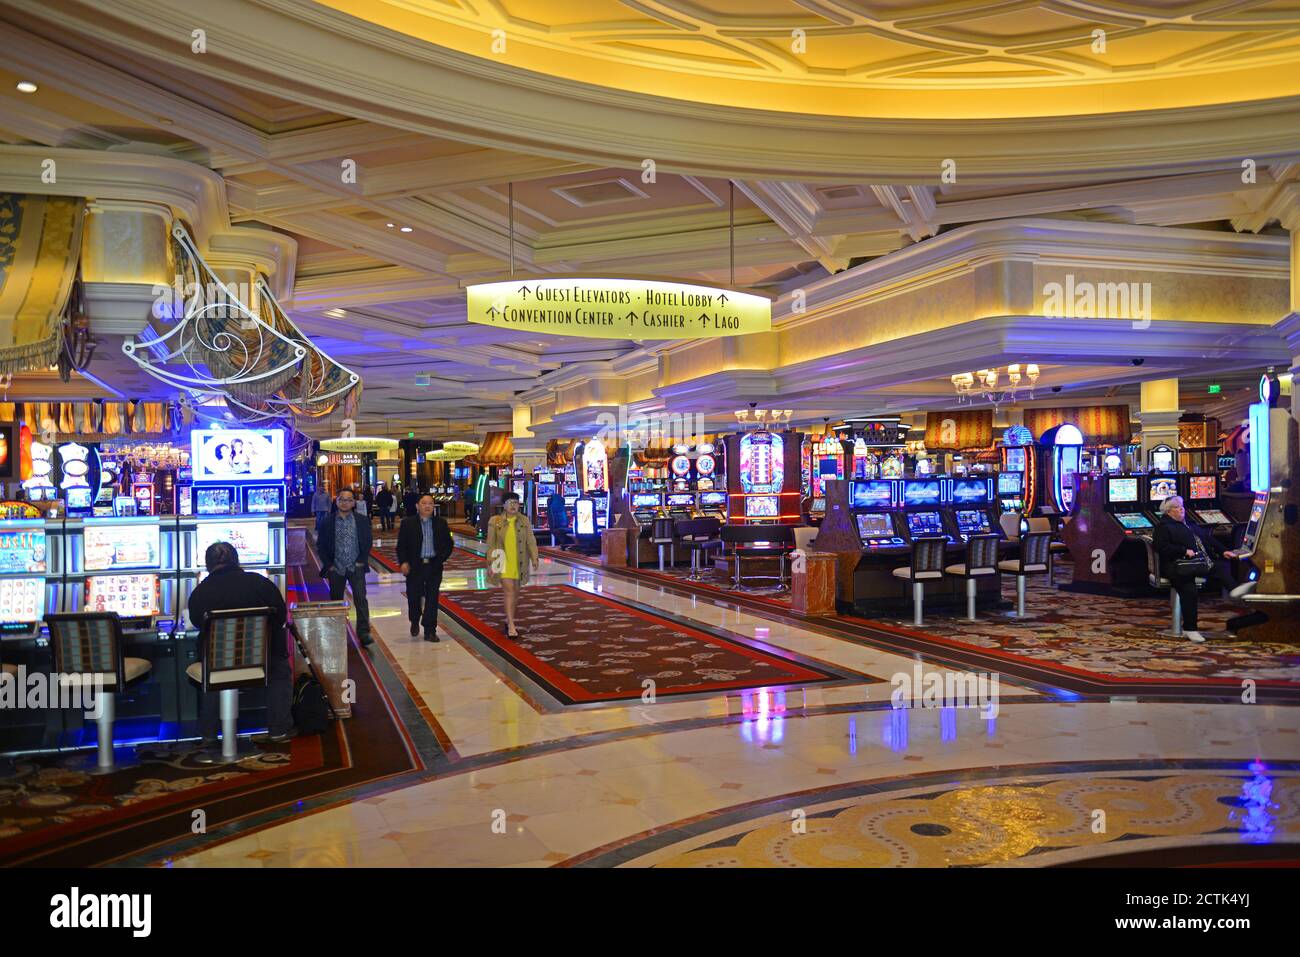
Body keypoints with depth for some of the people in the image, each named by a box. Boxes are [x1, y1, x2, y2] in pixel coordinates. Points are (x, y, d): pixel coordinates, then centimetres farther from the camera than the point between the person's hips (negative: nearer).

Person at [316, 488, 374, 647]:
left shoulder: (362, 521, 1)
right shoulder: (328, 522, 0)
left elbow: (367, 543, 6)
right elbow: (320, 546, 4)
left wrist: (362, 561, -3)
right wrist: (329, 564, -3)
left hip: (356, 567, -1)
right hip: (336, 568, 1)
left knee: (360, 598, -11)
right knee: (336, 601, 10)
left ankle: (363, 633, -11)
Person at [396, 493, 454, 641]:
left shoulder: (440, 523, 7)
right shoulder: (408, 523, 1)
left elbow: (449, 544, 11)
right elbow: (401, 546, 0)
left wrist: (440, 558, -3)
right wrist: (403, 562, -13)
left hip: (434, 566, 1)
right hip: (415, 566, -1)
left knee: (432, 599, 2)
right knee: (414, 597, 7)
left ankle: (430, 631, 9)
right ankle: (414, 622, 35)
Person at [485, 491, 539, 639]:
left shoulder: (524, 521, 3)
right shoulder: (495, 521, -1)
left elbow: (531, 541, 1)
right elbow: (490, 544, 0)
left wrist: (534, 558, -9)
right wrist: (490, 563, -4)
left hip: (519, 562, 3)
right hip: (503, 562, -3)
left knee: (515, 593, 13)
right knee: (509, 591, -13)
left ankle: (509, 620, 32)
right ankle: (511, 626, -14)